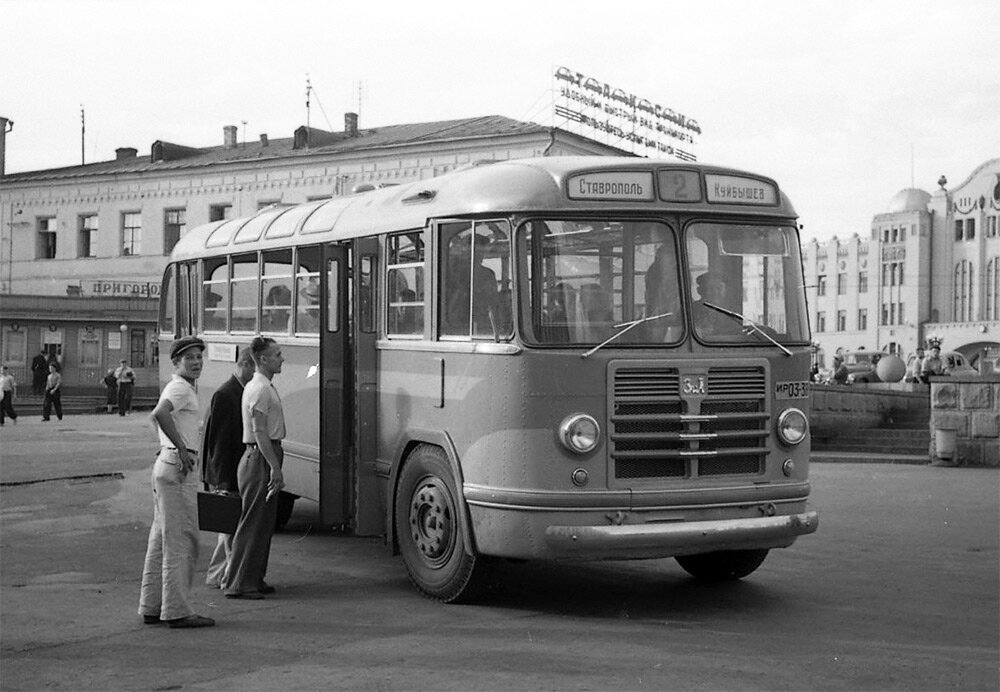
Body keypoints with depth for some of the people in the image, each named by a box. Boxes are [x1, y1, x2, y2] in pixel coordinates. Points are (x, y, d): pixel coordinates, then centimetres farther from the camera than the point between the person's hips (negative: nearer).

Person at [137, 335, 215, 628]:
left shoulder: (177, 388, 19)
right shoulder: (180, 388, -13)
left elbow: (157, 417, 33)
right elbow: (159, 414, -32)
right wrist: (182, 449, -27)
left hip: (166, 465, 11)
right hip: (177, 469, -11)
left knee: (161, 539, 13)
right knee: (181, 541, -8)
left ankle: (151, 607, 19)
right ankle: (177, 611, -6)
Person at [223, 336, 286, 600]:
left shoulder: (264, 387, 17)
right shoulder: (260, 390, -15)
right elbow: (260, 433, -20)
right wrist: (275, 467, -23)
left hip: (265, 458, 10)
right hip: (261, 458, -10)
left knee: (264, 523, 14)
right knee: (253, 523, -7)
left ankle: (254, 579, 20)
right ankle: (238, 583, -3)